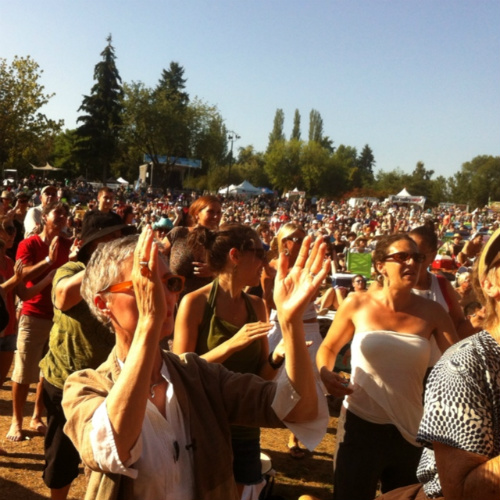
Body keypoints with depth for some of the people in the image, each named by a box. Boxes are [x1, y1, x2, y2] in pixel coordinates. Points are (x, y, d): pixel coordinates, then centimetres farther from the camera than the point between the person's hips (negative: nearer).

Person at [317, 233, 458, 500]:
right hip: (360, 425, -2)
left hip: (410, 430, 2)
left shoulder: (431, 312, -4)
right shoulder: (356, 304, -8)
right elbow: (328, 348, 5)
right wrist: (325, 373, -14)